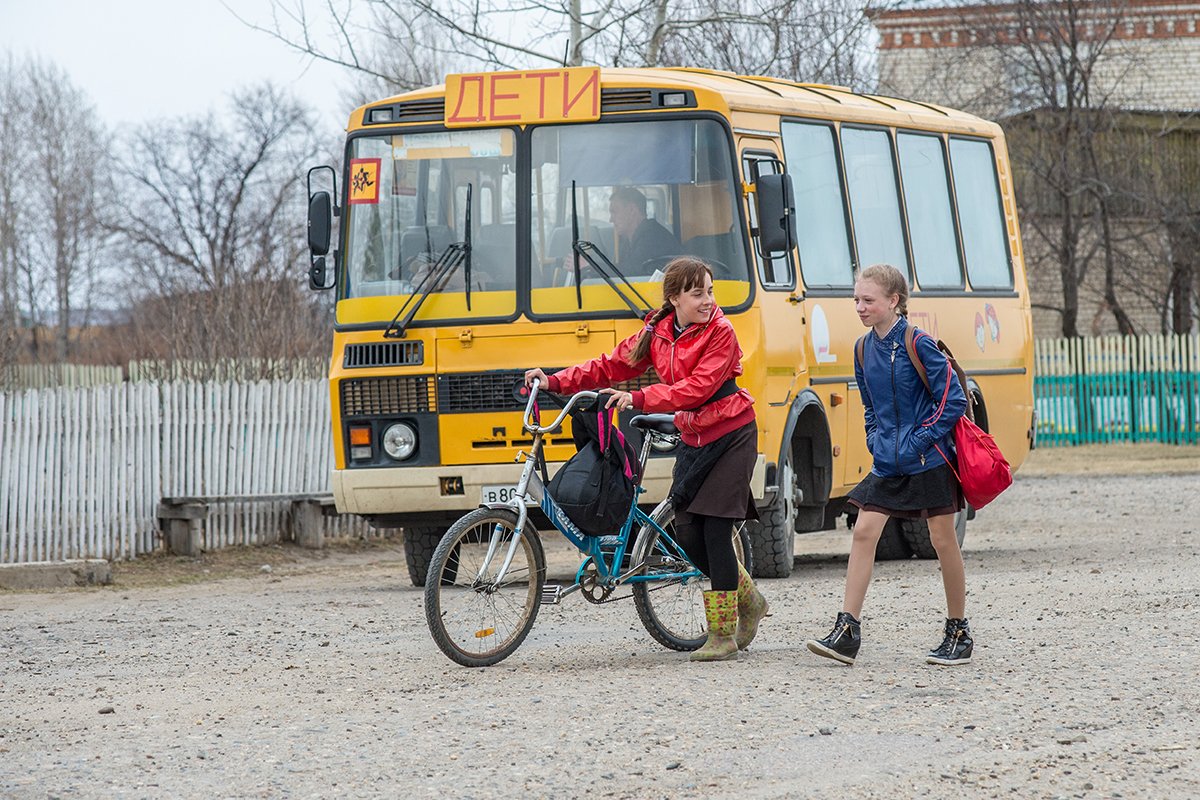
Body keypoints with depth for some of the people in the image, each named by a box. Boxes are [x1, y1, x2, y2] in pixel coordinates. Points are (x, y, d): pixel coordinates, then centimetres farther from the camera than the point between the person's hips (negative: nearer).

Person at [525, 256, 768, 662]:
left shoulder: (720, 332, -15)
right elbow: (611, 366, 4)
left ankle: (723, 635, -4)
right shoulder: (657, 333, 3)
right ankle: (749, 601, 23)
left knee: (716, 530, -11)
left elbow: (696, 388, -25)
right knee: (687, 533, 0)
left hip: (731, 435, -6)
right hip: (693, 439, 6)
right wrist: (556, 382, -7)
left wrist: (639, 399, -32)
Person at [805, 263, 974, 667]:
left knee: (943, 540, 2)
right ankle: (847, 631, -7)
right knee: (864, 532, -4)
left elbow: (952, 401, -12)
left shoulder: (918, 345, -13)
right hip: (888, 462, 6)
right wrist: (876, 441, 7)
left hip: (929, 460, -6)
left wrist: (920, 441, -15)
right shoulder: (864, 350, 7)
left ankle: (959, 633, 13)